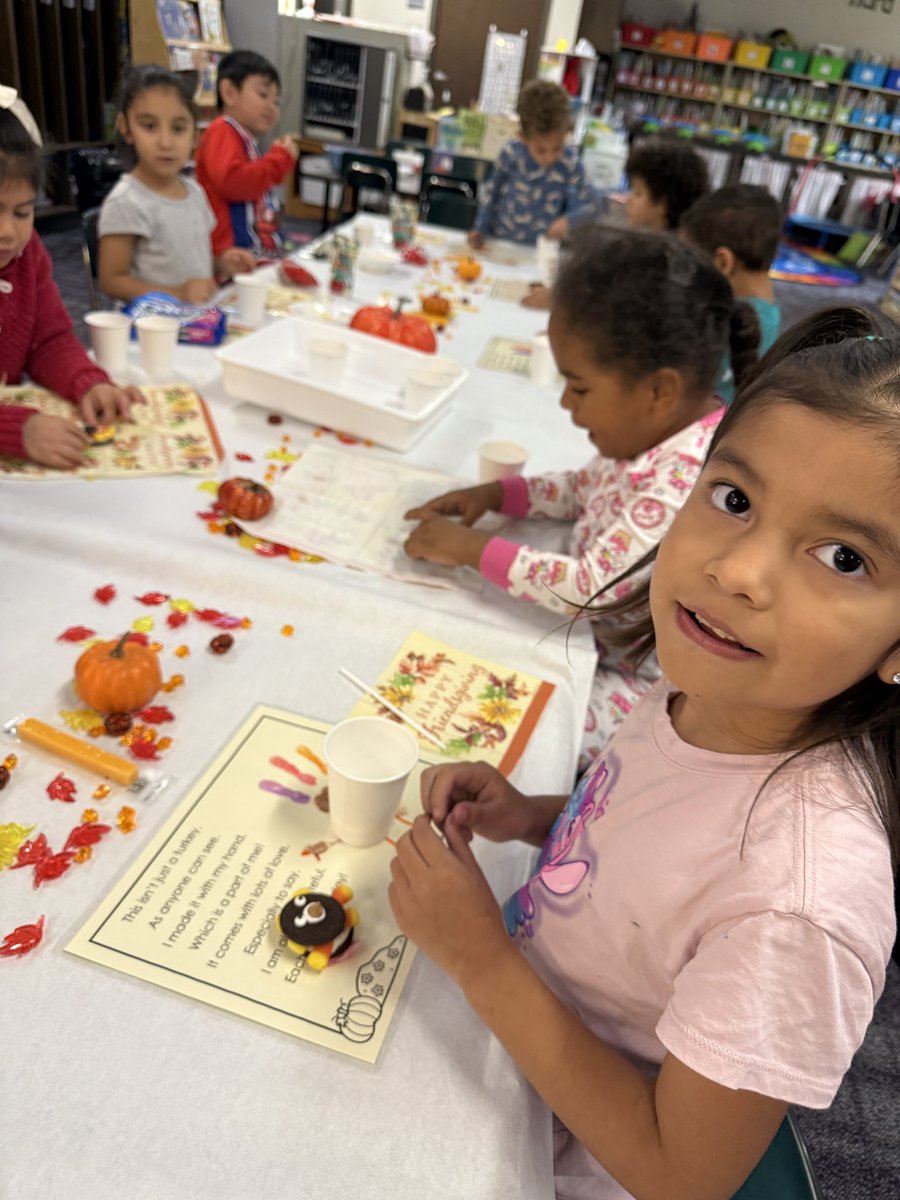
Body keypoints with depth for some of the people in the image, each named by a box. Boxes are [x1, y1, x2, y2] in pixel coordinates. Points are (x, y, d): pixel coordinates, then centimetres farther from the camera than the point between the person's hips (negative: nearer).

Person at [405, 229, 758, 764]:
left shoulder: (689, 477, -32)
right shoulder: (655, 432, -3)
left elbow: (593, 587, -33)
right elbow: (592, 487, 15)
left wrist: (475, 549, -23)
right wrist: (496, 494, 0)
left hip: (638, 685, -9)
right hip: (595, 638, 9)